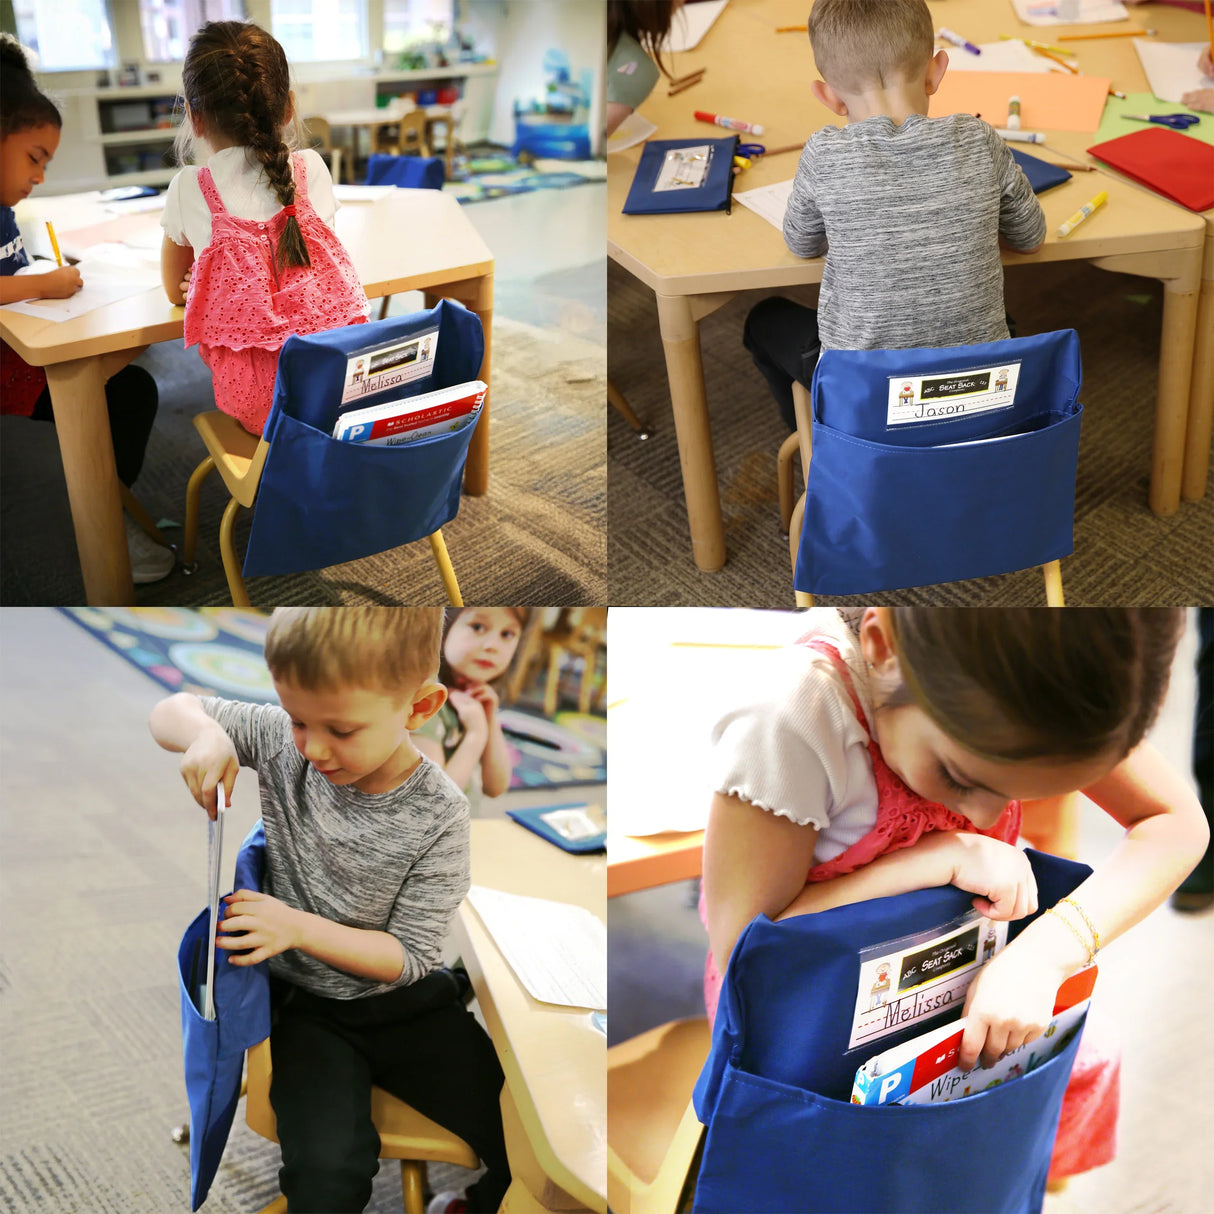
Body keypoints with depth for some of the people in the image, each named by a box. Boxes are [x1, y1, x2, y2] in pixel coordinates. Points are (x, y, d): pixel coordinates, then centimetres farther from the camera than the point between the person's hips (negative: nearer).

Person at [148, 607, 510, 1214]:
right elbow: (171, 710, 0)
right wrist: (205, 734, -24)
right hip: (307, 1007, 1)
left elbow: (409, 955, -13)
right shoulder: (283, 741, -11)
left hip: (404, 1002, 0)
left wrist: (296, 926, -25)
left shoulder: (438, 817, -18)